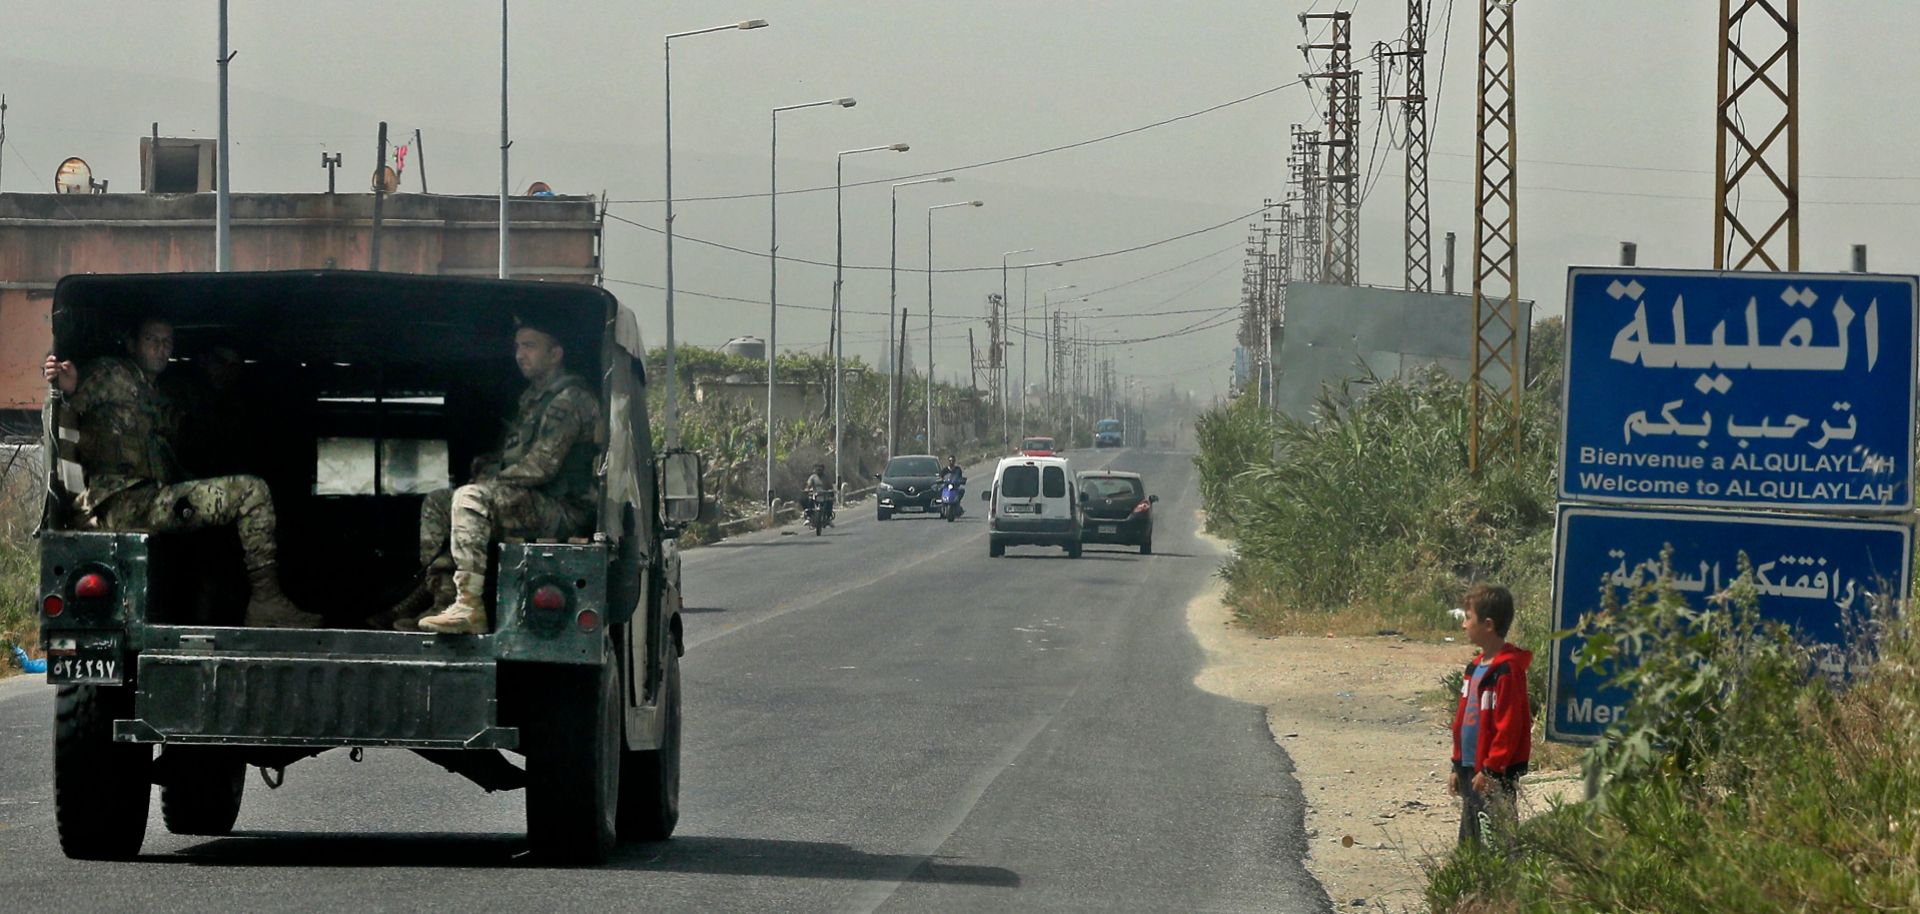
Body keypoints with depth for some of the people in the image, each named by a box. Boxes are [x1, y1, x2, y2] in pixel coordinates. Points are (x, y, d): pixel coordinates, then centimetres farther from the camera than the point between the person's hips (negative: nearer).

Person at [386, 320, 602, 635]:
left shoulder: (568, 399, -11)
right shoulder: (533, 398, 22)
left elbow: (542, 466, -19)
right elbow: (515, 458, 27)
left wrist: (494, 477, -8)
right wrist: (489, 465, 6)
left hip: (566, 511, -11)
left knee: (471, 498, -30)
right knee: (437, 502, 11)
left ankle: (469, 607, -38)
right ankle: (442, 595, -5)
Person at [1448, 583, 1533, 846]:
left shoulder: (1508, 670, -16)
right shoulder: (1475, 667, 14)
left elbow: (1508, 726, -19)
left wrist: (1490, 770, -19)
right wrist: (1458, 766, 19)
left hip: (1495, 775, -10)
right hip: (1470, 770, 10)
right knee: (1469, 844, 14)